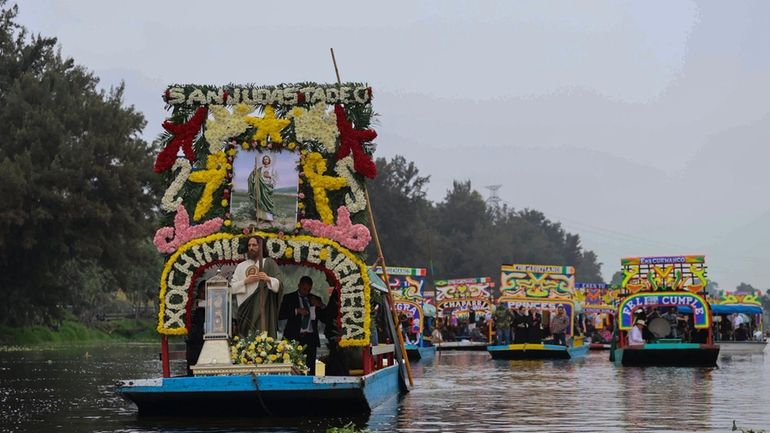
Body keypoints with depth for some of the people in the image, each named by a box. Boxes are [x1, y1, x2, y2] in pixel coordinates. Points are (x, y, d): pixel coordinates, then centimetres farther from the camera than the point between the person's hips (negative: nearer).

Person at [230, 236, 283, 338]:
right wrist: (245, 281, -7)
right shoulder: (241, 266, 16)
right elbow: (232, 288, 9)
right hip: (245, 309, 3)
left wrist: (268, 279, -19)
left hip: (263, 309, -3)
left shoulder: (268, 263, 7)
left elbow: (279, 285, -1)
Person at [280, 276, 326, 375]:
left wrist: (321, 306, -5)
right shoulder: (289, 298, 9)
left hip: (311, 338, 2)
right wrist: (297, 311, -14)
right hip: (294, 338, -2)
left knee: (310, 370, -6)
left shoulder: (315, 299, 17)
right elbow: (281, 315, -3)